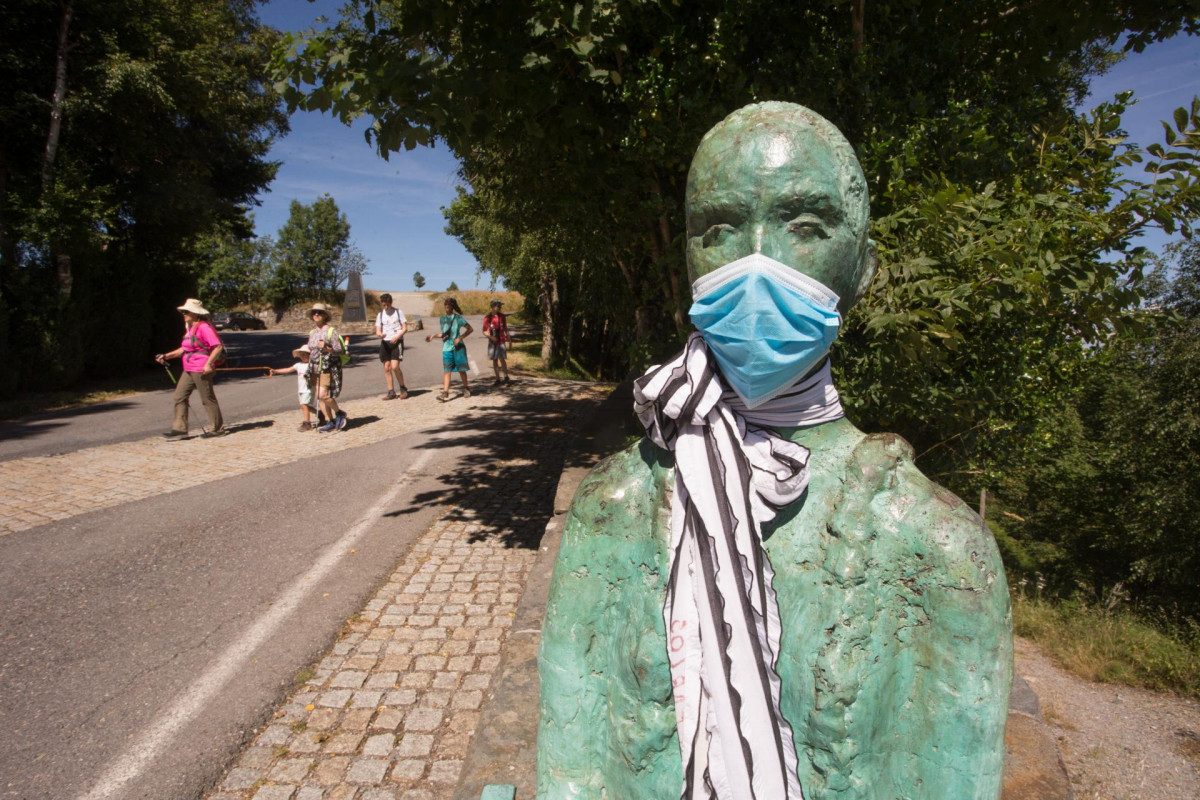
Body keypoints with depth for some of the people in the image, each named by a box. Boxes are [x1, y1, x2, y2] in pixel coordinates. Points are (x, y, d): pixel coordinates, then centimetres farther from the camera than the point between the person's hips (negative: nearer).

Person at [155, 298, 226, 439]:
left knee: (207, 399, -1)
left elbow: (218, 347, -19)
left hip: (201, 370, -10)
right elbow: (184, 349, 24)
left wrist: (208, 364, -24)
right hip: (189, 370, 10)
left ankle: (217, 429, 10)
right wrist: (167, 356, 15)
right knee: (179, 396, 6)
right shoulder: (189, 328, 16)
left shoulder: (204, 327, -13)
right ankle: (180, 428, 10)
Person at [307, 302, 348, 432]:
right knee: (319, 397, 4)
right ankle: (329, 422, 12)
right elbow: (310, 351, 21)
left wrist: (326, 348, -26)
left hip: (329, 367, -7)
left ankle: (339, 413, 6)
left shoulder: (331, 331, -6)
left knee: (323, 395, -16)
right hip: (315, 368, 7)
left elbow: (338, 351, -10)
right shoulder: (312, 333, 13)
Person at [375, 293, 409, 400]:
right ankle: (391, 392, 10)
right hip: (385, 343, 4)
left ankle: (403, 388, 3)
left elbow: (404, 328, 0)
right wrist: (380, 334, -16)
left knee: (395, 366, -16)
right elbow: (377, 330, 8)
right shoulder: (380, 315, 11)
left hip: (396, 342, -4)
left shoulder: (398, 312, 2)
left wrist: (397, 337, -15)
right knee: (386, 368, 2)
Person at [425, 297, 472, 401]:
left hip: (458, 347, -3)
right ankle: (445, 393, -10)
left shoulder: (458, 318, -3)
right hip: (446, 348, 3)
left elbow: (470, 329, -2)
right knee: (446, 370, -4)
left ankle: (466, 389, 24)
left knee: (461, 369, 6)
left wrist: (460, 338, -11)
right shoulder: (442, 319, 10)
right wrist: (434, 335, 3)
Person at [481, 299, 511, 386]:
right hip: (492, 342, 0)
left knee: (502, 359, -10)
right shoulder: (487, 318, -2)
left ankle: (506, 377, -2)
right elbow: (484, 331, -1)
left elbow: (505, 328, 13)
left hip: (501, 341, 0)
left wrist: (508, 339, 12)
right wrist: (491, 337, -17)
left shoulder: (502, 316, 5)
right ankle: (498, 379, 11)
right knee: (494, 360, 5)